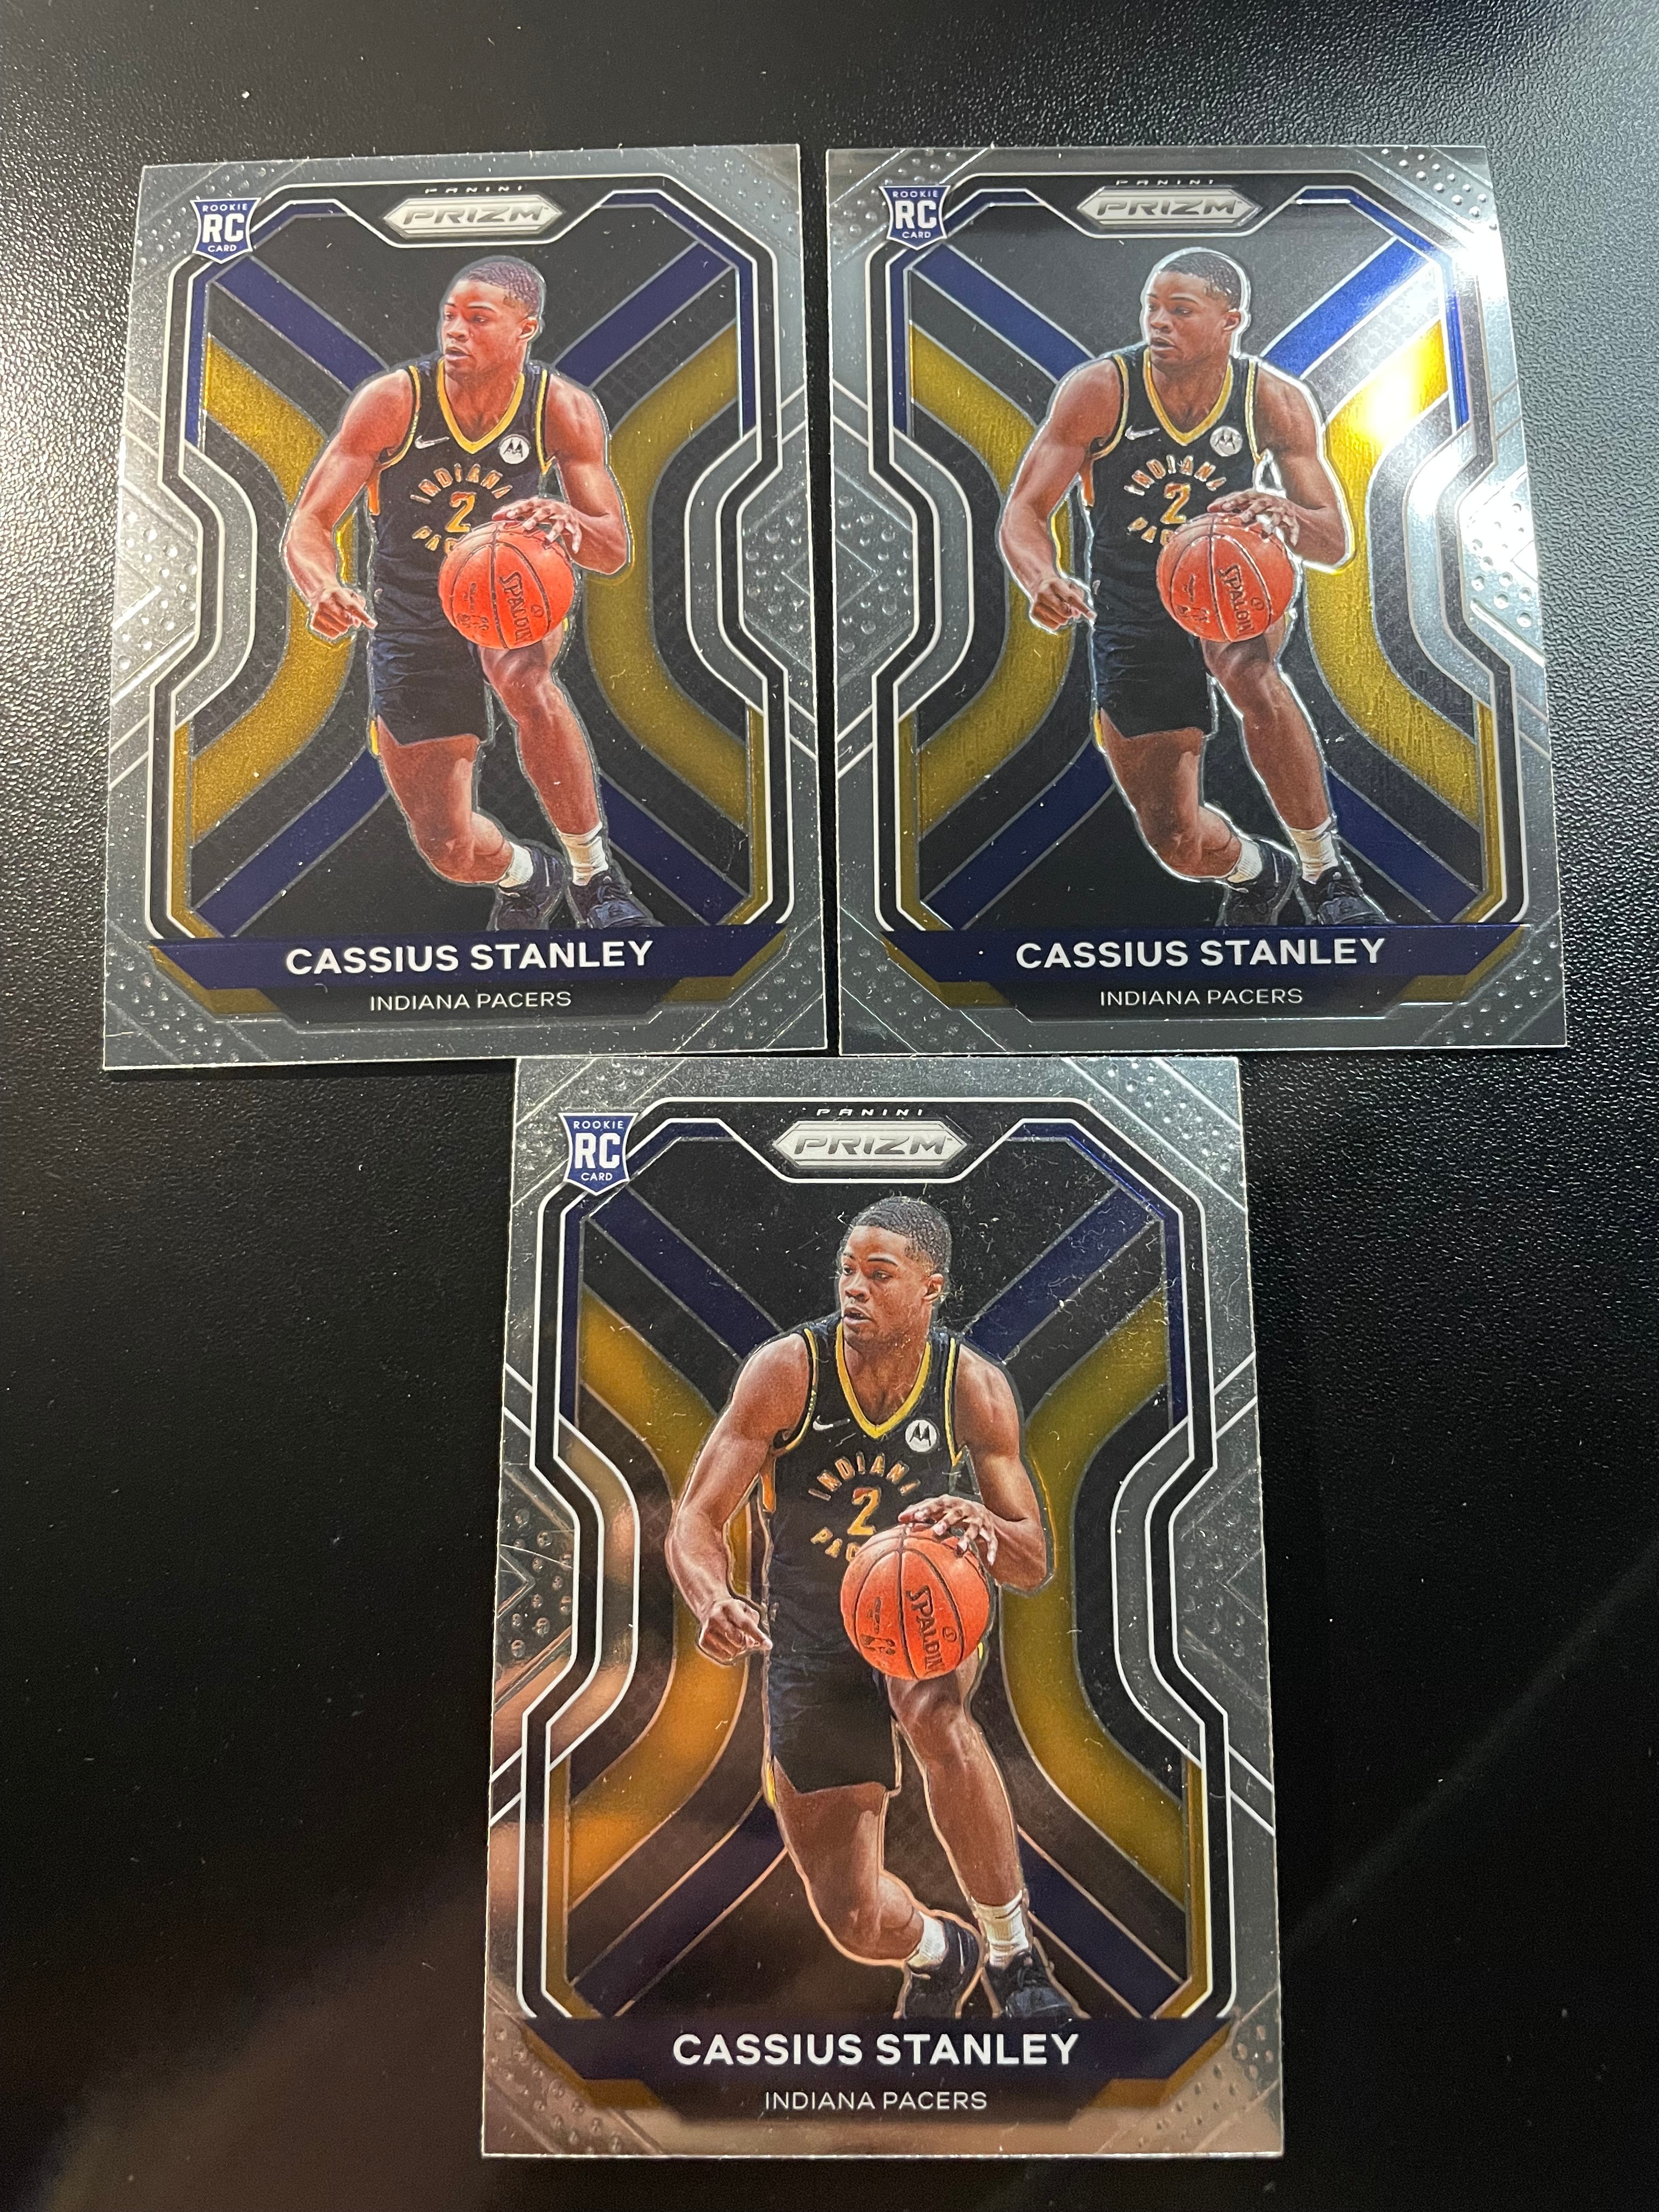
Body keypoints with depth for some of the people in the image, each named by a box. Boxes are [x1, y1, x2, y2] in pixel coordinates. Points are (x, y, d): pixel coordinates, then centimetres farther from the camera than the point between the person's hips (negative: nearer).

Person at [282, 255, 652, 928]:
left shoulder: (564, 410, -13)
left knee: (524, 679, -41)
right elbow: (307, 527, -16)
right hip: (410, 621, 1)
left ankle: (594, 874, -23)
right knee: (448, 848, -2)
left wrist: (567, 524, -37)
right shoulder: (392, 400, -16)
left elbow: (614, 551, -13)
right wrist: (323, 591, -40)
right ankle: (523, 875, 37)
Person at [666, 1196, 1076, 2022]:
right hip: (811, 1648, 1)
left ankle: (1013, 1951, -15)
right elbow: (694, 1525, -18)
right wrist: (713, 1603, -41)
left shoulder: (973, 1387, -17)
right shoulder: (786, 1370, -20)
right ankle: (938, 1953, 40)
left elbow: (1034, 1567, -12)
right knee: (854, 1920, 1)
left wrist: (985, 1528, -35)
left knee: (935, 1716, -38)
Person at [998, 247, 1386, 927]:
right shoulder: (1099, 391, -14)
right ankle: (1254, 872, 36)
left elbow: (1336, 545, -12)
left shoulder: (1275, 401, -12)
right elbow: (1024, 515, -16)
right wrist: (1043, 580, -39)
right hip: (1131, 610, 1)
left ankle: (1324, 871, -22)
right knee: (1179, 843, -4)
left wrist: (1286, 517, -37)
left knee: (1248, 671, -41)